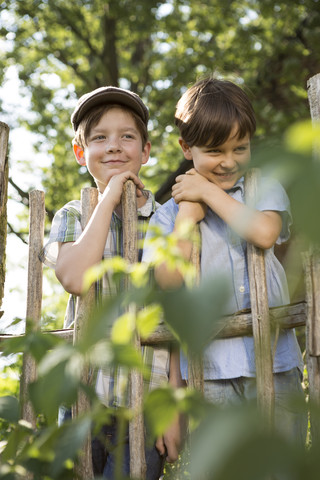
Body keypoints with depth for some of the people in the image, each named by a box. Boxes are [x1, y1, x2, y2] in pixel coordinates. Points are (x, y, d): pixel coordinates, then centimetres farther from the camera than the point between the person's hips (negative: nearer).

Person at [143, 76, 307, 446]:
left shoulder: (264, 188, 7)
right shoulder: (169, 214, 6)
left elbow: (264, 232, -15)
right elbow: (168, 281, -8)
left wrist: (208, 192, -7)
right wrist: (187, 215, -9)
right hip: (210, 369, 0)